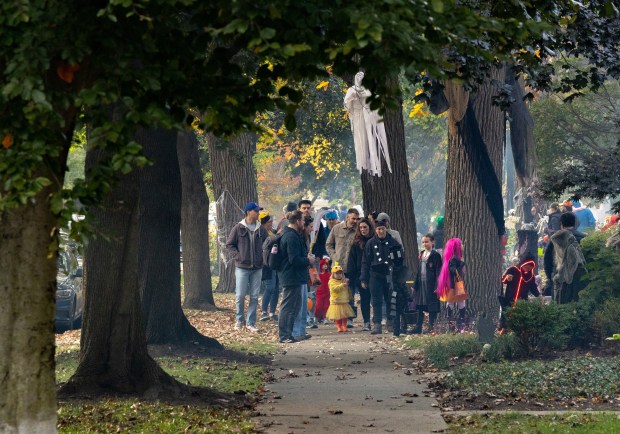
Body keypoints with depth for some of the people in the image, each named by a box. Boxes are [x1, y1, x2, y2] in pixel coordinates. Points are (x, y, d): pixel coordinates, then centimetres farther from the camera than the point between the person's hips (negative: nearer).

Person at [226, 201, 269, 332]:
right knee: (240, 295, -1)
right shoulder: (238, 228, -4)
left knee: (254, 297, 3)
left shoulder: (261, 230, 5)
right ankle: (239, 320, 17)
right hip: (242, 267, -3)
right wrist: (237, 255, -7)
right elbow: (229, 244, 2)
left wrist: (262, 257, 3)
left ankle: (251, 323, 10)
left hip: (257, 268, 3)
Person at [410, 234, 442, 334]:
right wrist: (416, 284, 12)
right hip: (421, 282, 7)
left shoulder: (435, 255, -7)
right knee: (420, 305, 8)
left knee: (432, 306, -1)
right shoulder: (421, 254, 13)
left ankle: (431, 326, 4)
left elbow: (438, 271, -10)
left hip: (430, 283, -7)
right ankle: (418, 327, 12)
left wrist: (437, 286, -16)